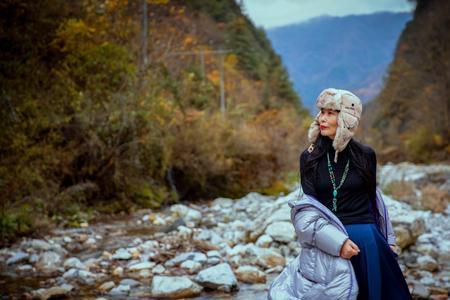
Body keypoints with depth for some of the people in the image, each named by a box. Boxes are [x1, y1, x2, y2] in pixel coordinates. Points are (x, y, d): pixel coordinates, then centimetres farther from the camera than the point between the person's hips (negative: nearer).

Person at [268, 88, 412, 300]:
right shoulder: (309, 157, 0)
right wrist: (337, 241, -19)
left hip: (366, 241, 1)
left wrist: (387, 240, 12)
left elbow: (372, 199, 12)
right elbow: (308, 209, -6)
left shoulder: (365, 155, 1)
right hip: (325, 242, -1)